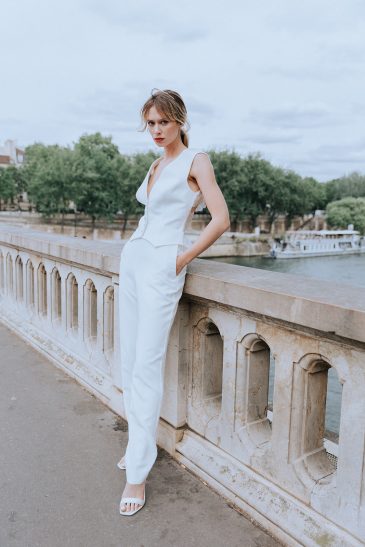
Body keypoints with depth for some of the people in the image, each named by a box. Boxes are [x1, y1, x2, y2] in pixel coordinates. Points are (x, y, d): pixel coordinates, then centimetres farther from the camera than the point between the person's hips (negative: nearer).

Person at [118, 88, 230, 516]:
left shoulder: (196, 161, -3)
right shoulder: (156, 166, 19)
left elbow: (221, 219, -11)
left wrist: (184, 258, -8)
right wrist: (137, 246, 14)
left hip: (161, 265, -8)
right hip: (132, 259, 8)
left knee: (147, 366, -9)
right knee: (129, 360, 10)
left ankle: (137, 474, 1)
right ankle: (139, 441, 26)